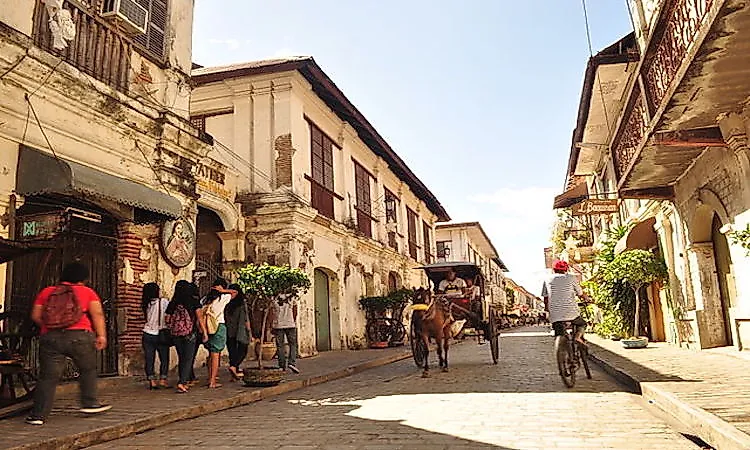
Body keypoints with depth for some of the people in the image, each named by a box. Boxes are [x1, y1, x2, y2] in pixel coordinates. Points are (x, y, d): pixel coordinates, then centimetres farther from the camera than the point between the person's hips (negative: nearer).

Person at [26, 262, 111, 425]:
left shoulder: (46, 292, 13)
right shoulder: (87, 292, 5)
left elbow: (36, 316, 8)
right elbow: (97, 314, -5)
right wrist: (101, 335, -5)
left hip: (50, 338, 2)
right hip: (79, 337, -2)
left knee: (48, 377, 6)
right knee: (88, 370, 17)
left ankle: (38, 415, 6)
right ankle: (89, 403, 20)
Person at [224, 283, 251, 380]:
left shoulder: (227, 303, 0)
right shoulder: (242, 303, -8)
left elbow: (224, 318, 4)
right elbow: (246, 319, -8)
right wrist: (249, 331, 0)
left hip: (229, 331, 3)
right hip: (241, 331, -3)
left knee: (232, 350, 11)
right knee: (242, 350, 6)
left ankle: (236, 371, 14)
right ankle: (233, 366, -15)